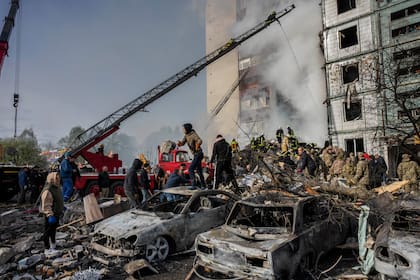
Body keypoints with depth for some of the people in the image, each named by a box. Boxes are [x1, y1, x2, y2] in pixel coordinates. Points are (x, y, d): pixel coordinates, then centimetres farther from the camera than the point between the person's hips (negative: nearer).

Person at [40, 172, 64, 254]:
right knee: (48, 231, 2)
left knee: (54, 229, 24)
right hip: (50, 215, -10)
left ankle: (53, 246, 40)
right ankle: (47, 249, 13)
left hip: (56, 213, 10)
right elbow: (46, 205, -27)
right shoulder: (47, 191, -26)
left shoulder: (57, 188, 5)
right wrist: (50, 215, -29)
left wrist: (62, 208, 27)